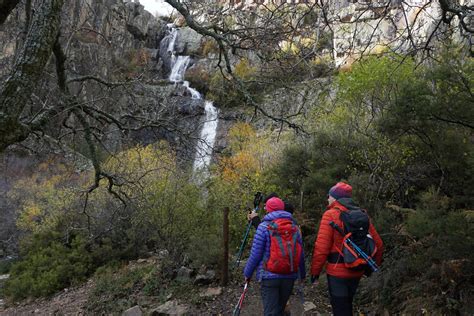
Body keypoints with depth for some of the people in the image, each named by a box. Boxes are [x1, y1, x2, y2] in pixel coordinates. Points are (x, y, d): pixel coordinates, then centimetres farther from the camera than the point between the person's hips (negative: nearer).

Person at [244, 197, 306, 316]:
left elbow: (255, 254, -8)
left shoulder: (264, 226, -7)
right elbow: (301, 254, 10)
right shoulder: (295, 227, 6)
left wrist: (247, 273, 5)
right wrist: (302, 274, 23)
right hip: (289, 276, 5)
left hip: (269, 276, -4)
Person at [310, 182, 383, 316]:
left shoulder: (331, 215, -13)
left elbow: (321, 247, -18)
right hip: (357, 271, 7)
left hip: (337, 272, -6)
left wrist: (315, 270, -8)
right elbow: (378, 244, 8)